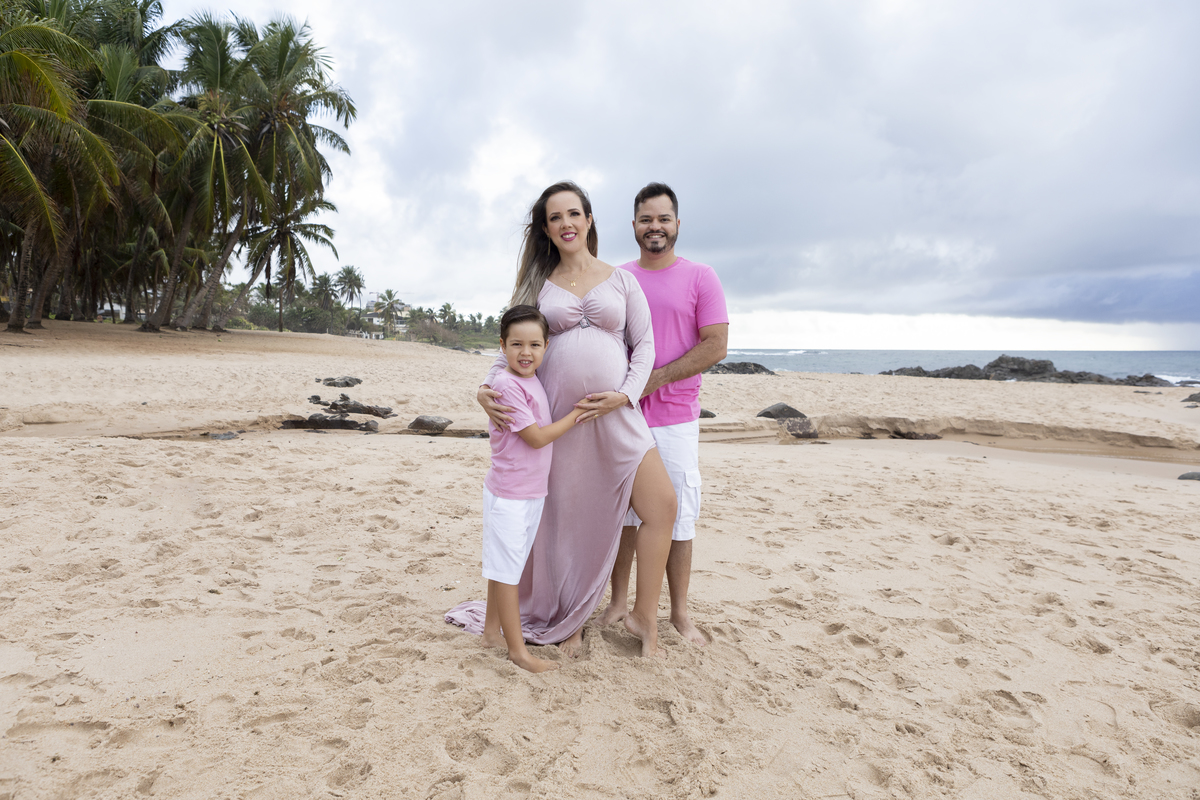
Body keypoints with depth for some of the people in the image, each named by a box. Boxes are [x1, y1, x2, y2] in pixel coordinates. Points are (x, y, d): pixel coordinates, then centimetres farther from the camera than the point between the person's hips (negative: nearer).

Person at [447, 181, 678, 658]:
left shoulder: (621, 280, 9)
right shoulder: (539, 286, 10)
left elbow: (644, 344, 6)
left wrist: (624, 395, -9)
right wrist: (486, 389, -9)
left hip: (615, 415, 0)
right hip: (558, 416, 0)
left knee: (662, 505, -9)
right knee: (567, 520, 6)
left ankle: (644, 617, 10)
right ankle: (567, 620, 26)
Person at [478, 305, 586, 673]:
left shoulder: (534, 379, 6)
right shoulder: (507, 385, -20)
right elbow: (537, 437, -19)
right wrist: (577, 412, -12)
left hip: (532, 492, 8)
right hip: (508, 494, -8)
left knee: (506, 566, 19)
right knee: (506, 569, 4)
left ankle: (492, 630, 34)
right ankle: (517, 649, 13)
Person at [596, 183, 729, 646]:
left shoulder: (700, 278, 2)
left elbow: (716, 346, -6)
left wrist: (655, 379, -13)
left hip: (676, 419, -2)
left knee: (678, 516, 4)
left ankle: (680, 614, 18)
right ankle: (618, 603, 24)